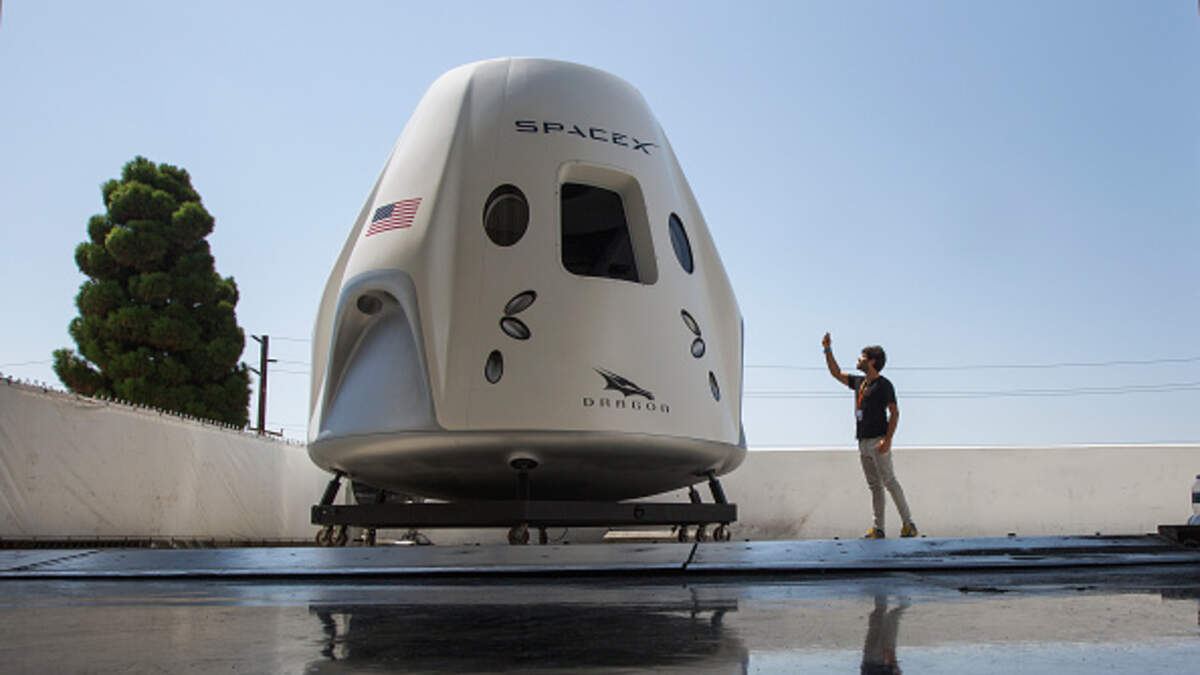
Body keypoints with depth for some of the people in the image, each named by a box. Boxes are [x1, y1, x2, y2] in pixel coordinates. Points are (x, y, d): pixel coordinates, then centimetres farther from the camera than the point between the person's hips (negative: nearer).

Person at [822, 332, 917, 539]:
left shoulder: (884, 384, -7)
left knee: (889, 482, -10)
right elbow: (837, 374, 27)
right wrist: (828, 350, 20)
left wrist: (888, 440, -20)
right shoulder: (859, 382, 16)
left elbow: (894, 412, -11)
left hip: (878, 440, -8)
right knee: (874, 486, 7)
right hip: (863, 442, 8)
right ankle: (878, 529, 9)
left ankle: (909, 525, -6)